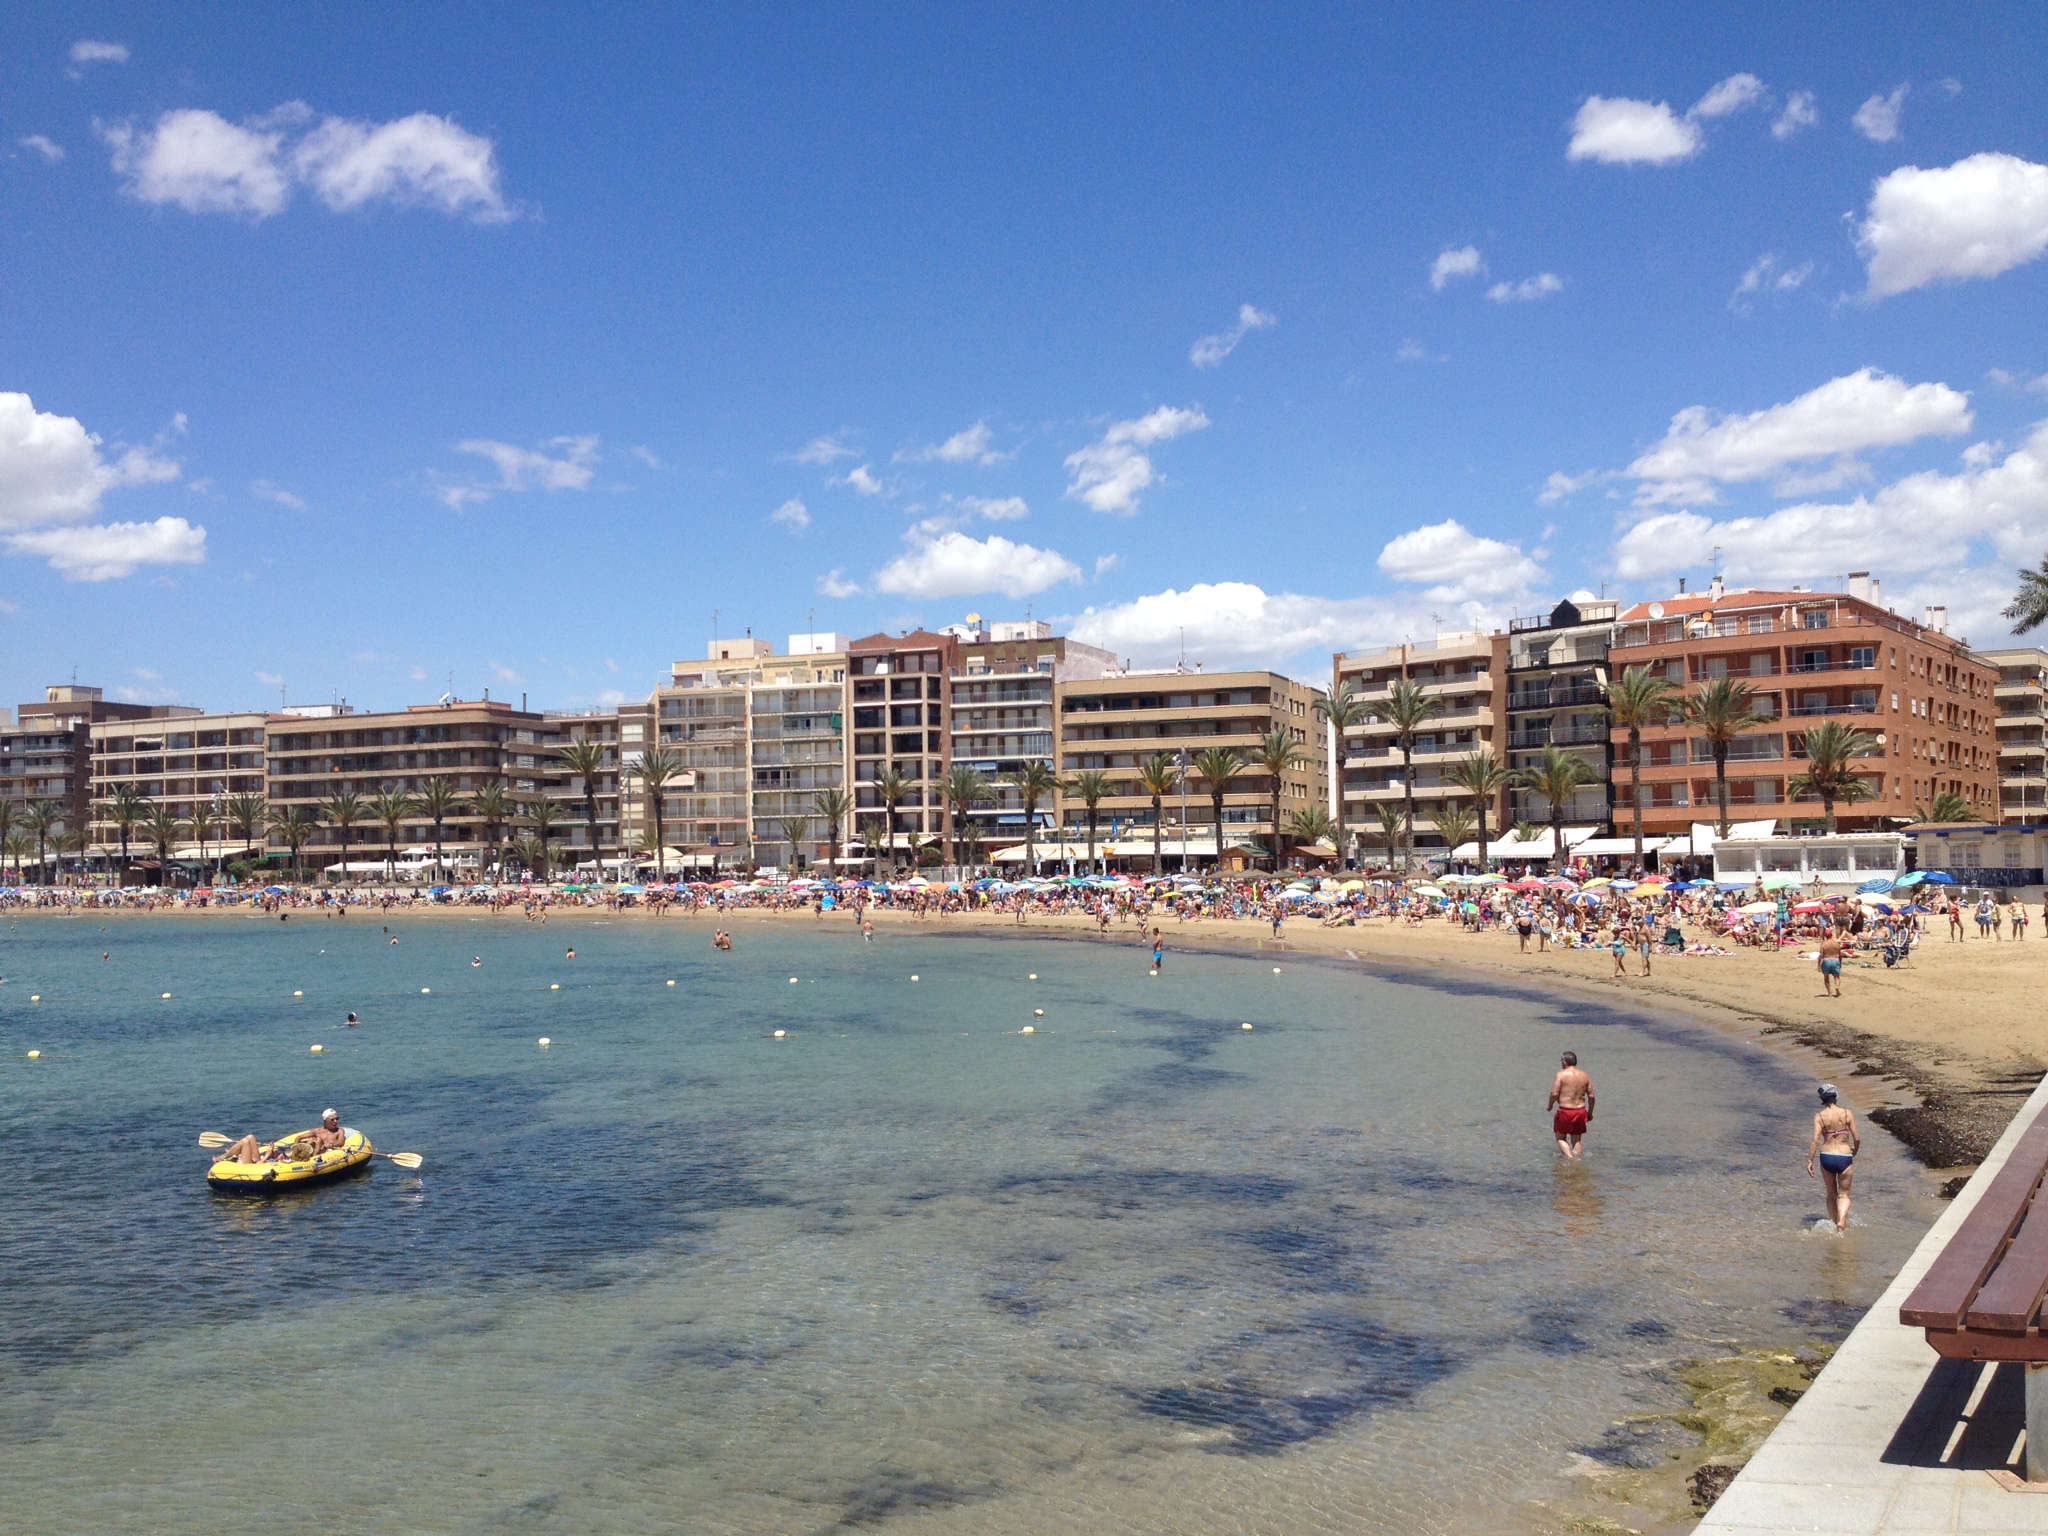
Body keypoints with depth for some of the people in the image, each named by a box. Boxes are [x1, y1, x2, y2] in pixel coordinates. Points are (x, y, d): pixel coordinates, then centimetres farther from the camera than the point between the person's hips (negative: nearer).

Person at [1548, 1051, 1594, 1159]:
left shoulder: (1561, 1074, -9)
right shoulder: (1584, 1076, 5)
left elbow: (1554, 1093, -15)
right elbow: (1591, 1096, 5)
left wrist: (1550, 1105, 3)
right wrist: (1590, 1112, 17)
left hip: (1565, 1111, -4)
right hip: (1580, 1111, 4)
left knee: (1560, 1138, 11)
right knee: (1577, 1140, 17)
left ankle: (1570, 1157, -8)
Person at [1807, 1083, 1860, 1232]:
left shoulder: (1820, 1116, -5)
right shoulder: (1847, 1114, -4)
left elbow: (1815, 1140, -12)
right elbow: (1857, 1139, -2)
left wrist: (1810, 1161, -8)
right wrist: (1854, 1152, 18)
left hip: (1826, 1157, 1)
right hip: (1844, 1157, -1)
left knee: (1831, 1194, 20)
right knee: (1844, 1194, 10)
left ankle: (1833, 1223, 23)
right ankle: (1841, 1219, -15)